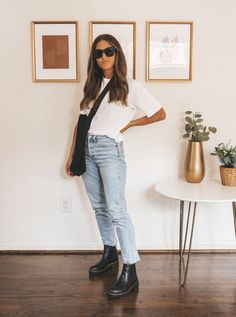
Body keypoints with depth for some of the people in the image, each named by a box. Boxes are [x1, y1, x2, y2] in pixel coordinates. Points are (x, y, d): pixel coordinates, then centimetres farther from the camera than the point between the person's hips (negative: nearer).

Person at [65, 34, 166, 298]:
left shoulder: (130, 87, -1)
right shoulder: (92, 86, 14)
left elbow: (160, 114, 1)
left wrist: (129, 123, 2)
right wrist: (72, 155, 12)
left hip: (110, 150, -6)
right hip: (86, 150, 6)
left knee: (116, 210, -9)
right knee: (99, 207, 14)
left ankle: (130, 272, -1)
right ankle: (109, 253, 32)